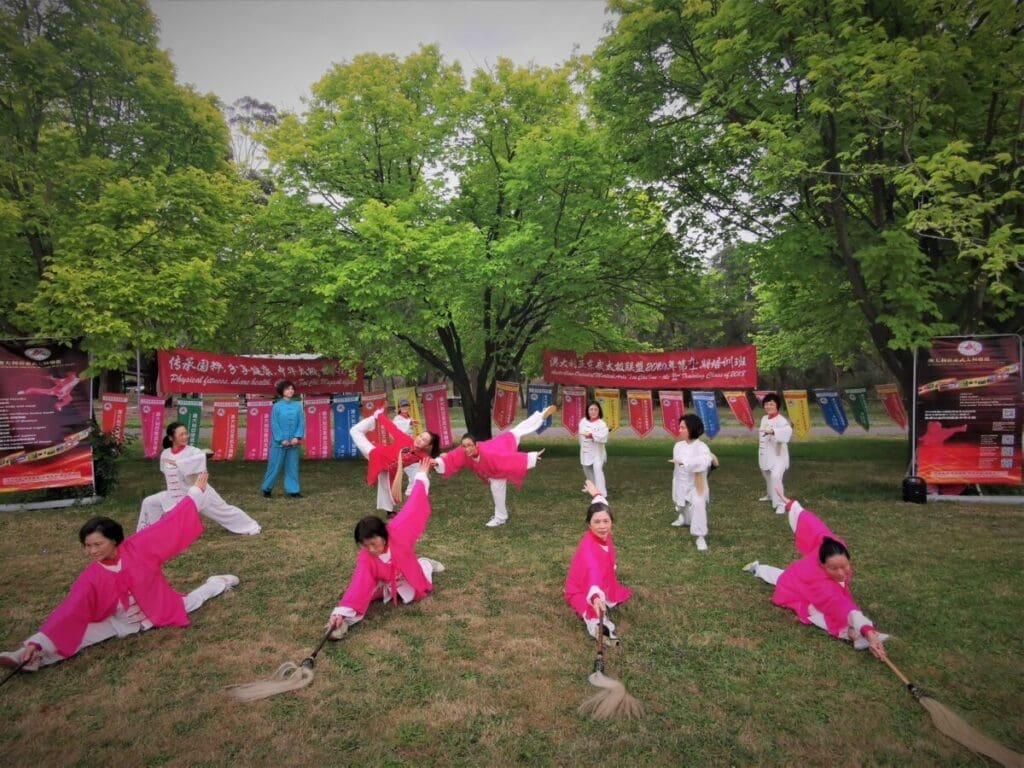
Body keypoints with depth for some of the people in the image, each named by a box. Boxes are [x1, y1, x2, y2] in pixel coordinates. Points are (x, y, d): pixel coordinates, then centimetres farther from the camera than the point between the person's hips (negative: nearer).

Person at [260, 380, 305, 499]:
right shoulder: (277, 406, -4)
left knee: (292, 466, 8)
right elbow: (274, 425, -5)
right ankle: (267, 489, 22)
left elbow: (301, 422, 2)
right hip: (279, 442, -2)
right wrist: (282, 440, -12)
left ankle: (292, 490, 15)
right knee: (275, 466, 5)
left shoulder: (297, 405, 2)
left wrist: (297, 437, -9)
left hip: (293, 442, 3)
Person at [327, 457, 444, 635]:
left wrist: (421, 476, -26)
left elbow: (413, 508, -31)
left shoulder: (397, 533, -37)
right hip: (385, 585, 0)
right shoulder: (365, 557, -31)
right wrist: (342, 611, -57)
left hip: (409, 580, 0)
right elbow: (359, 583, -42)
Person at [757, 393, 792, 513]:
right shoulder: (764, 418, 7)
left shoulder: (780, 420, -19)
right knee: (768, 476, 24)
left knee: (775, 476, -24)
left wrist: (773, 431, -55)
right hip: (766, 453, 8)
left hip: (777, 454, -8)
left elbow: (788, 430, -40)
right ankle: (771, 495, 49)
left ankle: (780, 504, -16)